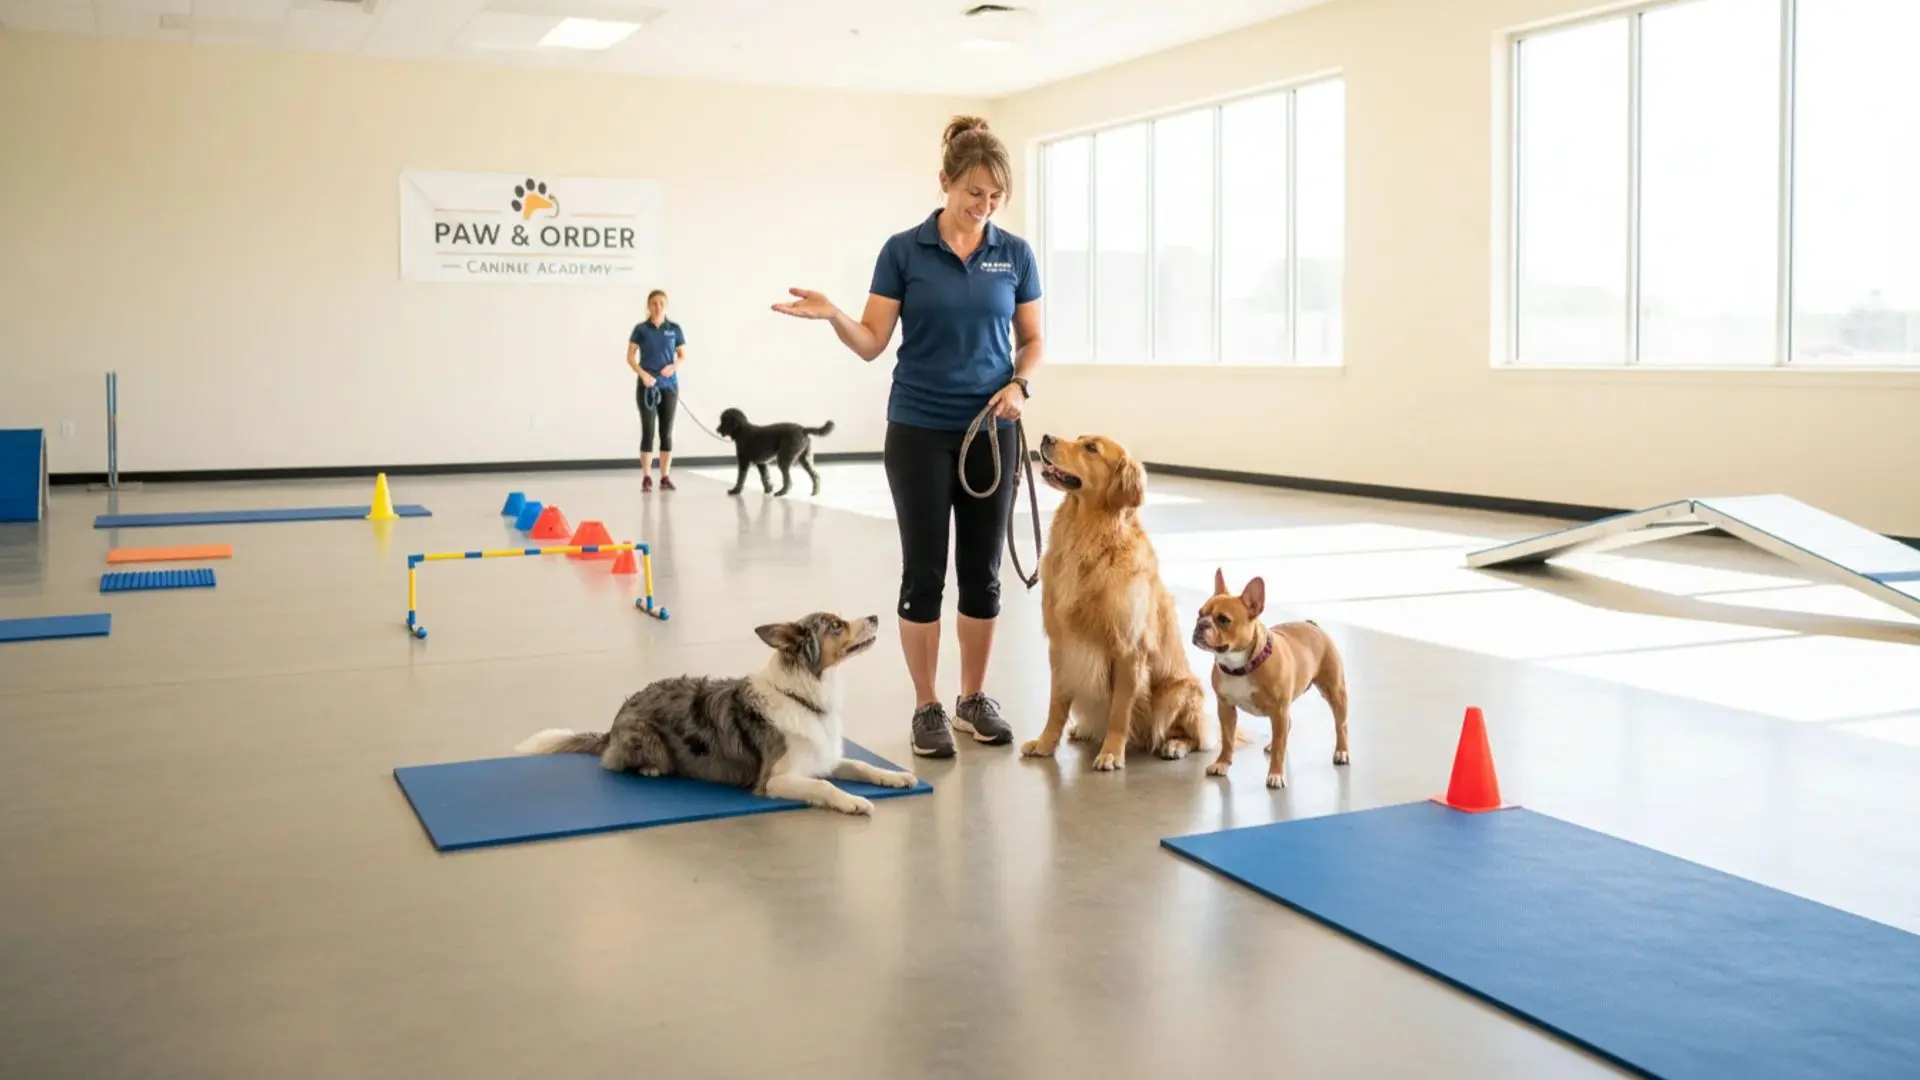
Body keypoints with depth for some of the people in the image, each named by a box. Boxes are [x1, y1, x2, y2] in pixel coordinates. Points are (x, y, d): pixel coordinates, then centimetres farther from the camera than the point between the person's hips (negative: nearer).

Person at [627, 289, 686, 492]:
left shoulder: (675, 329, 5)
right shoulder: (641, 329, 0)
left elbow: (683, 356, 7)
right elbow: (630, 356, -2)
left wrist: (674, 366, -14)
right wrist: (643, 374, -17)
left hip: (669, 386, 2)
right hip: (646, 386, -2)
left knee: (666, 431, 3)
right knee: (648, 431, -3)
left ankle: (665, 477, 8)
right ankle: (646, 478, 2)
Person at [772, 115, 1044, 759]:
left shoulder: (1015, 254, 3)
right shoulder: (903, 251, -3)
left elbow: (1032, 342, 9)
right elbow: (871, 343, -4)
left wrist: (1019, 384, -10)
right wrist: (832, 315, -23)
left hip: (991, 431, 2)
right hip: (919, 430, -2)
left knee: (983, 570, 7)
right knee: (924, 570, 0)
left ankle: (974, 698, 21)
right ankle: (926, 707, 11)